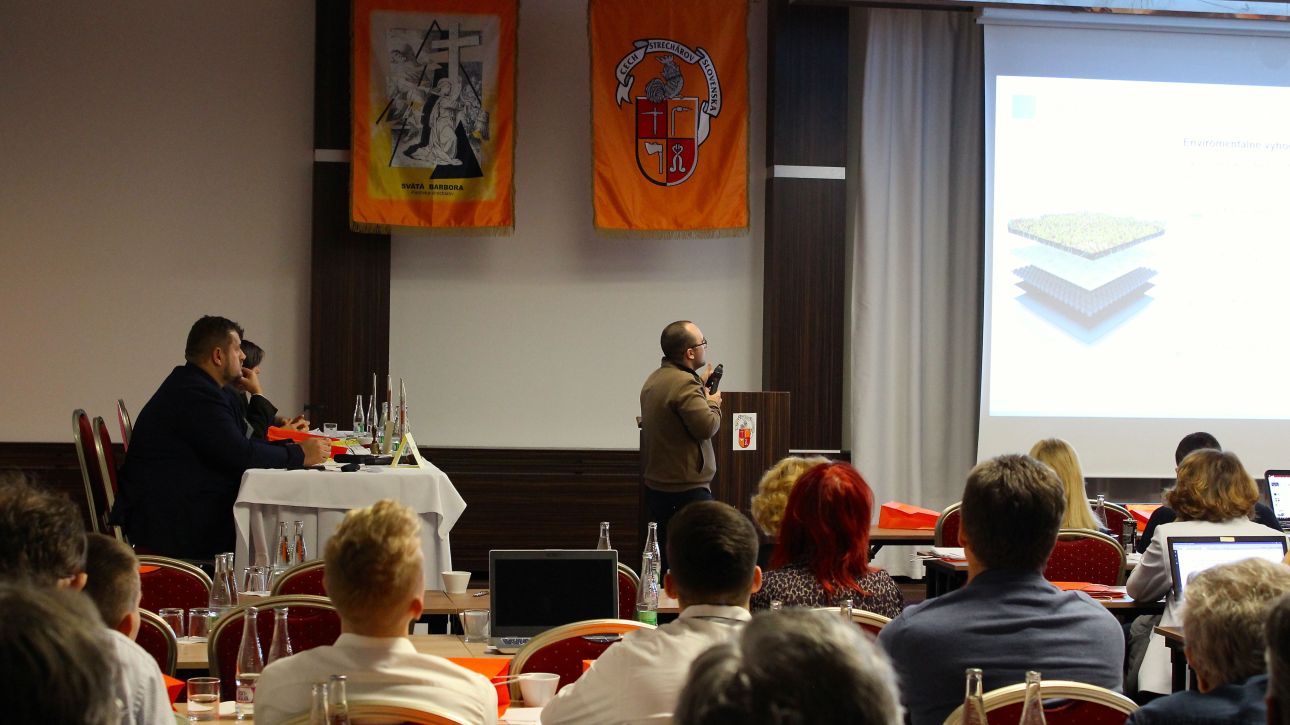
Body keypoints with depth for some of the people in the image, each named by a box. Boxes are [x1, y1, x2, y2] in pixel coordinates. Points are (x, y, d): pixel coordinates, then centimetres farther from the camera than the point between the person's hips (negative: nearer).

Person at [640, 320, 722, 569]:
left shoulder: (654, 380, 13)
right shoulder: (684, 383, -19)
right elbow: (707, 427, -22)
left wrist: (700, 386, 21)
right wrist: (713, 403, -3)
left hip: (656, 485, 10)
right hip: (687, 488, -10)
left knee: (666, 562, 13)